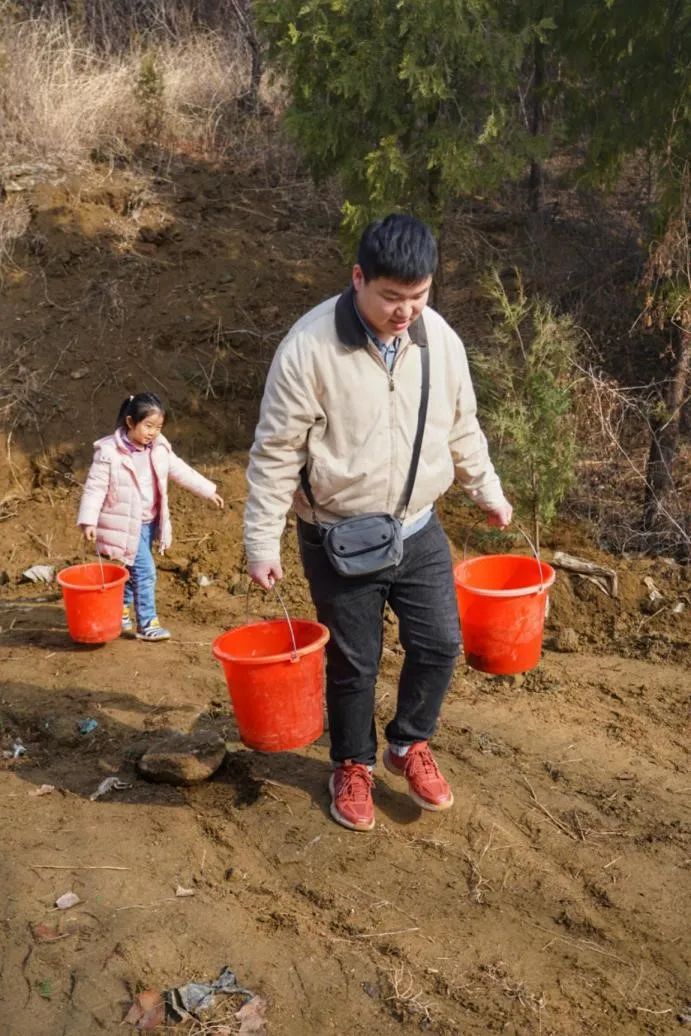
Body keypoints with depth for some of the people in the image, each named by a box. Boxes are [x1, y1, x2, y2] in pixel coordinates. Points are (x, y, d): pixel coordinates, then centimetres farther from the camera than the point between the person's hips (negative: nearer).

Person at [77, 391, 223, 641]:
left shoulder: (159, 449, 2)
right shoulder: (109, 452, -16)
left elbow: (181, 471, 13)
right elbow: (95, 487, -14)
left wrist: (208, 490, 14)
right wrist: (88, 521, -20)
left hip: (149, 521, 7)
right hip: (126, 524, -7)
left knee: (133, 570, 19)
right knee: (144, 571, -10)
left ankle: (121, 608, 39)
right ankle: (147, 623, -1)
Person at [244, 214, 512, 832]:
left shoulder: (440, 339, -4)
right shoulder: (310, 347, -19)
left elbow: (462, 428, 12)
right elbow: (276, 453, -14)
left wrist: (488, 491, 20)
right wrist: (263, 542, -13)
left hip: (419, 532, 4)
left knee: (440, 644, 8)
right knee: (353, 663, 9)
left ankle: (409, 745, 34)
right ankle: (352, 766, 34)